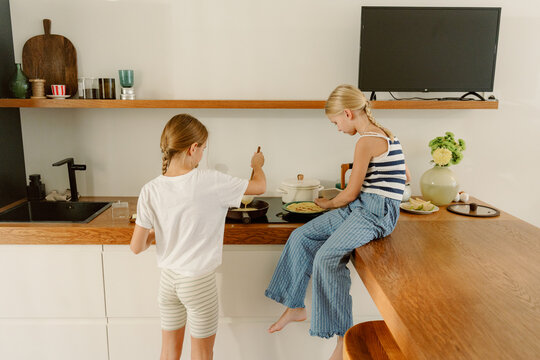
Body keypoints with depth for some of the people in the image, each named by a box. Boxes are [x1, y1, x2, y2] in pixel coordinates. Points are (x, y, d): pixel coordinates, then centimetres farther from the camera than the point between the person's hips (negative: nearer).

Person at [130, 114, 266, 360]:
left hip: (167, 280, 4)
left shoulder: (150, 191, -10)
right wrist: (258, 165, 14)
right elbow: (260, 187, -6)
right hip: (199, 282, -3)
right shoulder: (210, 182, -20)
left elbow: (137, 247, -7)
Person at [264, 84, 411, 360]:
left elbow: (350, 194, -12)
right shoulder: (384, 135, 13)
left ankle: (343, 336, -11)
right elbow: (403, 177, 21)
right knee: (300, 237, 1)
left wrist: (329, 204, 9)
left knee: (326, 258, -26)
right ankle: (295, 307, 12)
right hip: (358, 207, 10)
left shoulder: (366, 142, -16)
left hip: (375, 213, -10)